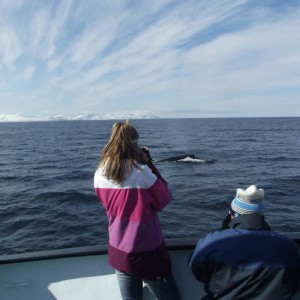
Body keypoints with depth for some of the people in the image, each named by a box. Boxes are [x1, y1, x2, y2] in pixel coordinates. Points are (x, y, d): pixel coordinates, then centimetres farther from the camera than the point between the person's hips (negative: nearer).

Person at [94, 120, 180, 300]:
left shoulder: (99, 174, -5)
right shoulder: (141, 172, -22)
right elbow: (164, 199, -8)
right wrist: (149, 163, -9)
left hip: (118, 251, 5)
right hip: (147, 250, -5)